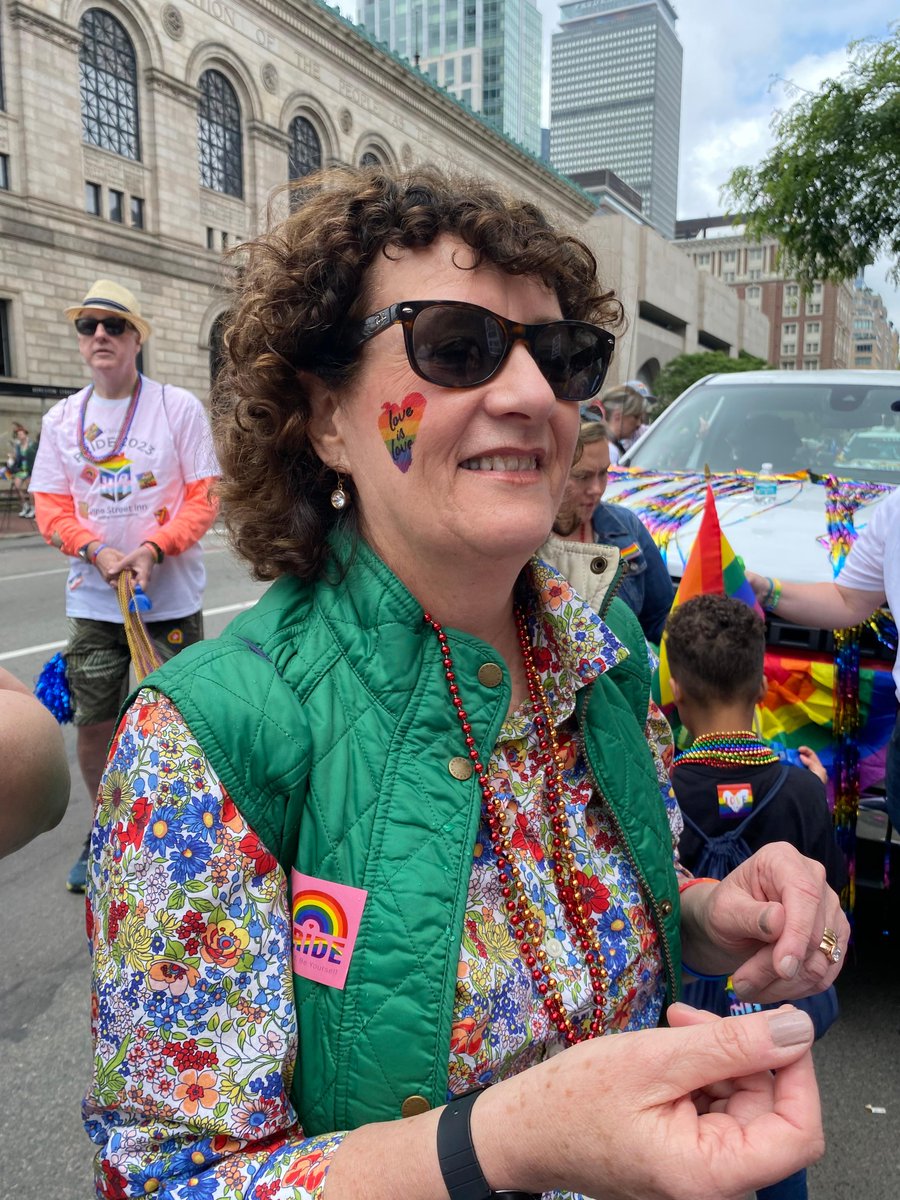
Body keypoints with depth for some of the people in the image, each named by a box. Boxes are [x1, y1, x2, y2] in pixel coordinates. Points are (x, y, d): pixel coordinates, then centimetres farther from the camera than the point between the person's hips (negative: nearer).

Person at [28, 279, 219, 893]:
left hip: (170, 597, -3)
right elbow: (51, 506, 3)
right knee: (93, 722, 10)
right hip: (92, 600, 3)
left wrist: (154, 548, -21)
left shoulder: (179, 407, -3)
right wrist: (96, 550, -16)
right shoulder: (62, 419, 6)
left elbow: (202, 498, -7)